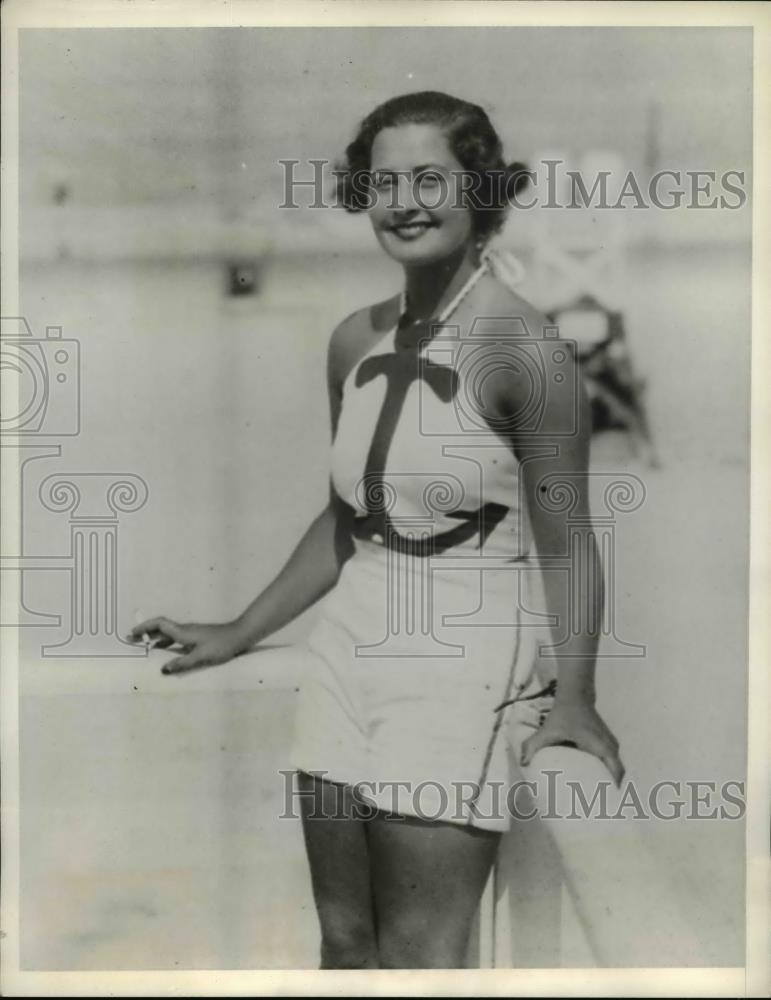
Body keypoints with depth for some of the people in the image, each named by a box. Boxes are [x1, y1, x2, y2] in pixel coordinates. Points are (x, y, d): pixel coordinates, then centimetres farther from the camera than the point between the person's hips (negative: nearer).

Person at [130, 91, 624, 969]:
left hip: (460, 669, -6)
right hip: (347, 656, 7)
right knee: (343, 941, 13)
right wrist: (236, 636, 19)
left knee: (415, 958, -2)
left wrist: (573, 692, -21)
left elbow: (564, 542, -9)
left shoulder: (523, 351, -12)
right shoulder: (356, 342, 8)